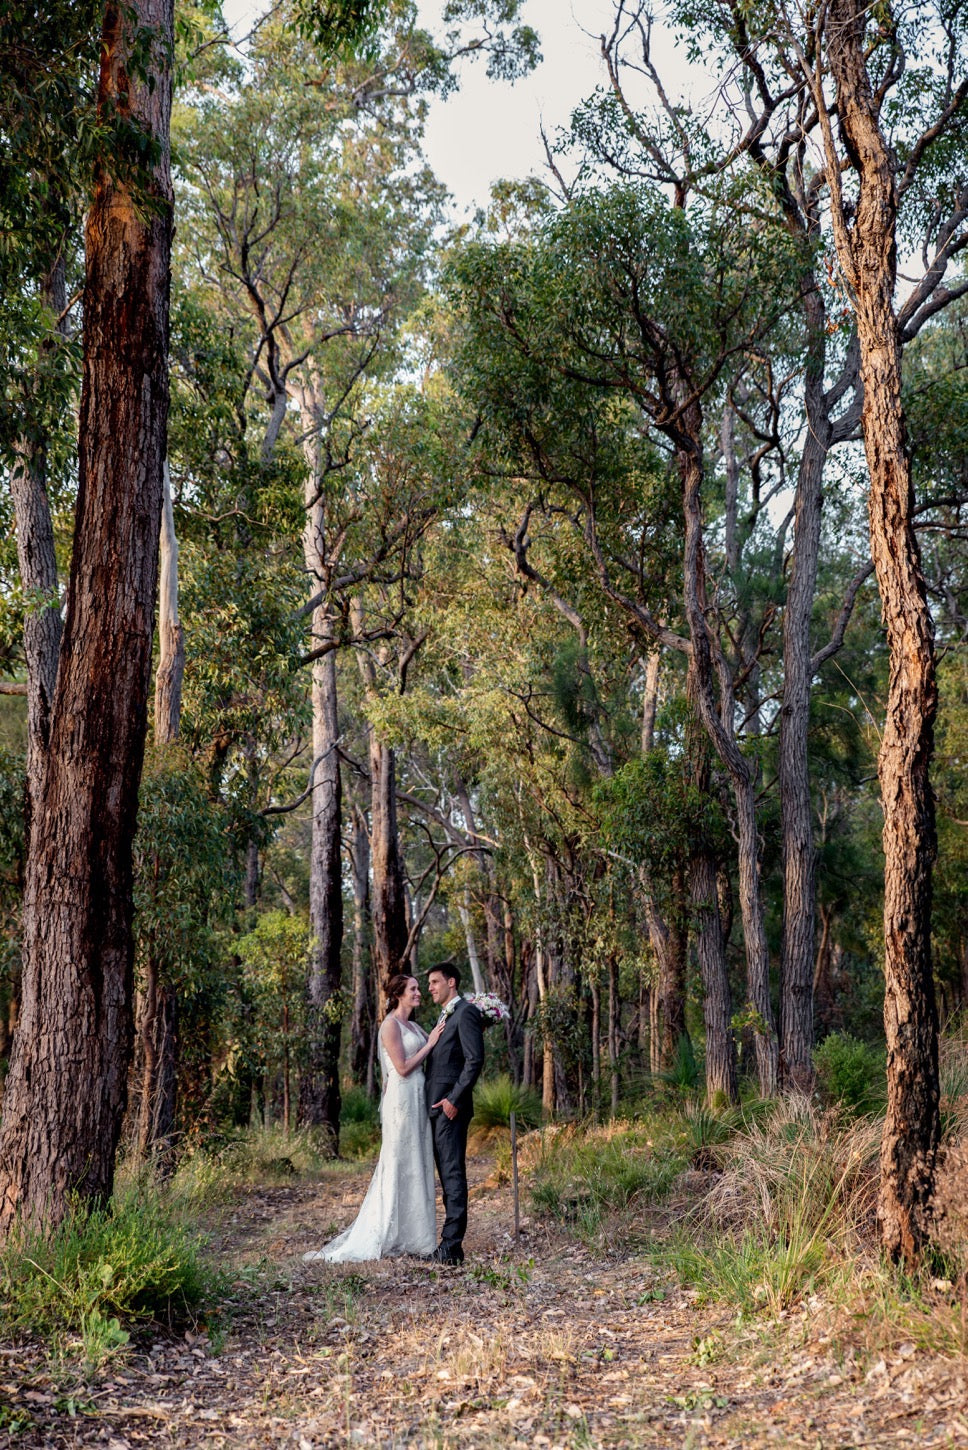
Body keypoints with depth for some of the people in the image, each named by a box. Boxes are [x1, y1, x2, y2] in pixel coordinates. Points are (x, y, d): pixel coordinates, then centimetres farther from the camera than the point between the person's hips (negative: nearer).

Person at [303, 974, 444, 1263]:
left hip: (418, 1100, 9)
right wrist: (430, 1044, -10)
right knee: (397, 1167, -4)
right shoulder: (391, 1025, -10)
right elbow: (403, 1068, -15)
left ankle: (411, 1237, 16)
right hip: (402, 1100, -9)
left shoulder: (413, 1027, 16)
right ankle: (386, 1239, 4)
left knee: (417, 1167, 10)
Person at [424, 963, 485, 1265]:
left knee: (453, 1173, -8)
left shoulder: (466, 1012, -9)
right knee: (447, 1174, 10)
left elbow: (475, 1060, -16)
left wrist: (454, 1099, -19)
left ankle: (452, 1245, -7)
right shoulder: (443, 1017, 21)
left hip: (451, 1107, -10)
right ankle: (450, 1243, 13)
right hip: (435, 1107, 10)